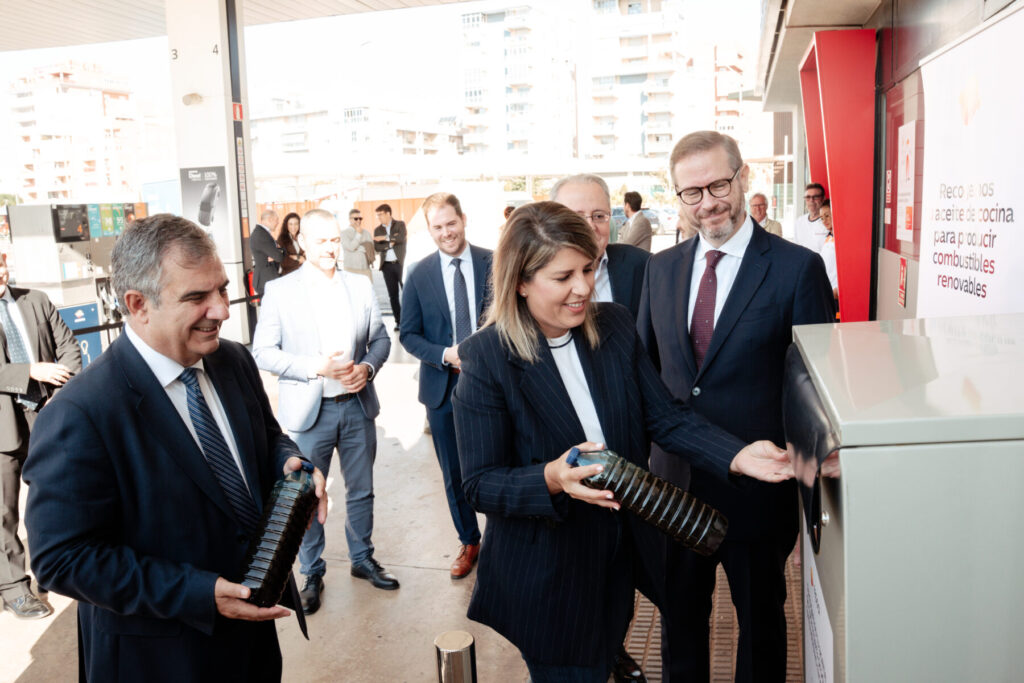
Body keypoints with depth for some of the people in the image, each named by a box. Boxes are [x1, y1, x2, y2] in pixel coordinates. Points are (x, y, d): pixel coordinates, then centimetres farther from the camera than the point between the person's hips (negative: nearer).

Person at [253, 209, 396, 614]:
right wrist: (315, 367, -20)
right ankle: (312, 573, 29)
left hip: (357, 405, 3)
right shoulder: (280, 291, -6)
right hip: (309, 411, -3)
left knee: (361, 490, 17)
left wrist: (368, 367, -12)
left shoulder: (361, 286, 4)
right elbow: (262, 351, -9)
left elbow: (381, 339, 9)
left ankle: (362, 558, 37)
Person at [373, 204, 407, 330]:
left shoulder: (400, 224, 4)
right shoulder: (377, 230, 12)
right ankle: (398, 321, 9)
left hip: (400, 263, -3)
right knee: (393, 294, 4)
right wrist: (390, 244, -10)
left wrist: (385, 238, -12)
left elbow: (401, 238, -15)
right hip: (387, 265, 3)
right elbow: (377, 247, 0)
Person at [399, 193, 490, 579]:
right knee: (454, 474, 14)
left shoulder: (494, 264, -4)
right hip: (443, 388, 2)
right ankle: (469, 541, 34)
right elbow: (408, 334, 2)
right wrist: (445, 355, -15)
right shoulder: (419, 275, -1)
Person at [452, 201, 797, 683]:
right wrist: (553, 478, -36)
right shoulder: (486, 359, -19)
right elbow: (479, 484, -18)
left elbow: (666, 417, -5)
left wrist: (737, 456, -20)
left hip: (620, 554, 5)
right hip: (545, 568, -4)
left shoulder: (615, 326, -4)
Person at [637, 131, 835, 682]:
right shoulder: (662, 268, 3)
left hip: (755, 488, -4)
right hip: (674, 483, 4)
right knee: (678, 613, 23)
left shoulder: (797, 268, -10)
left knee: (760, 616, 19)